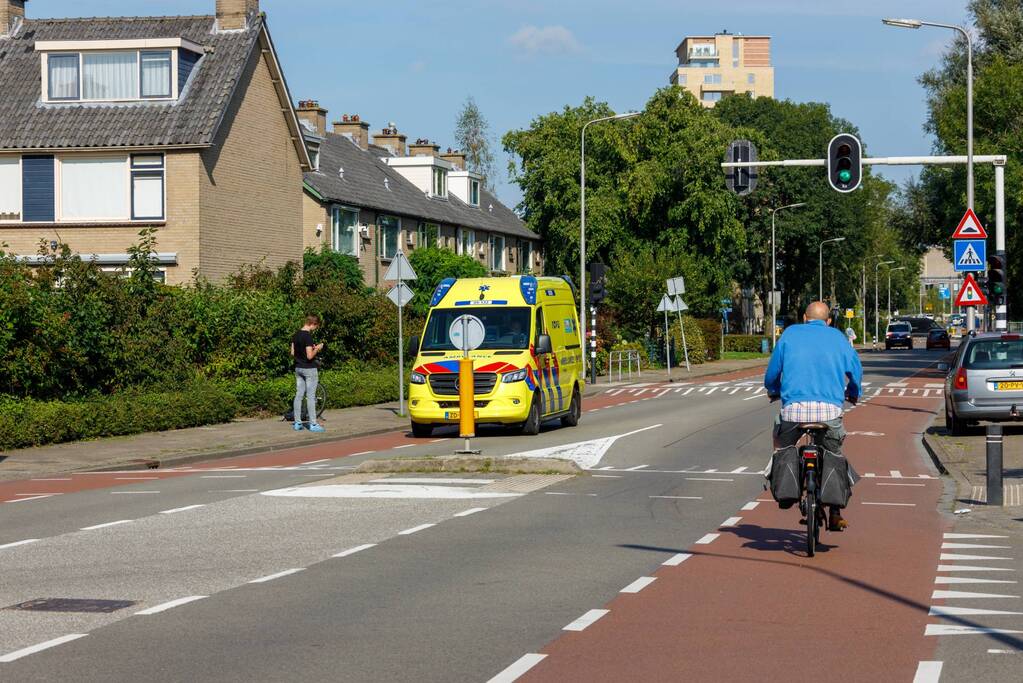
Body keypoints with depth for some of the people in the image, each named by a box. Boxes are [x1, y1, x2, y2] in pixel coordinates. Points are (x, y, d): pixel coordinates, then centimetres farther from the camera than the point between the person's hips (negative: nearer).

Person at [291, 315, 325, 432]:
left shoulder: (296, 335, 6)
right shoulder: (308, 337, -20)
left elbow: (292, 353, 11)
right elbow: (310, 356, -24)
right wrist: (317, 348, -6)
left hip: (298, 368, 8)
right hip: (309, 369, -8)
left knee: (298, 395, 10)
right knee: (310, 397, -3)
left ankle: (297, 423, 12)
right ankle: (313, 424, 0)